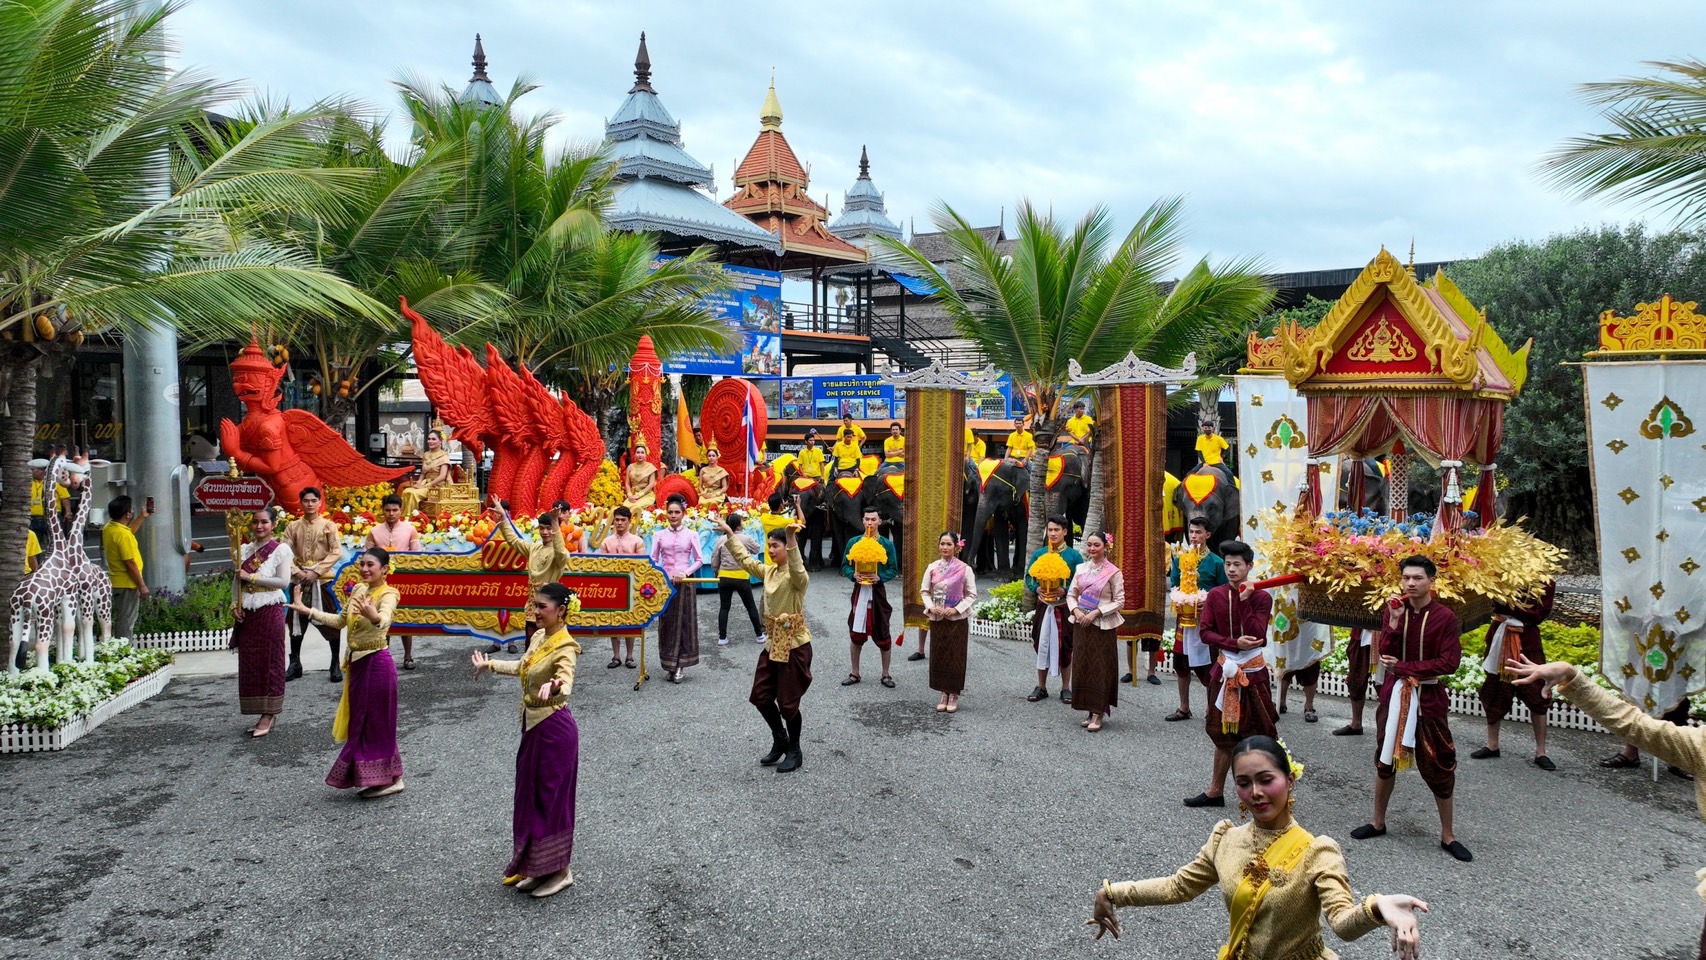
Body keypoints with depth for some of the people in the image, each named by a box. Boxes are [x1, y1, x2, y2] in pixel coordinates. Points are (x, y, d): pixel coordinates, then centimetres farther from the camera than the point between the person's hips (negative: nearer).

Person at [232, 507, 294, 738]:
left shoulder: (280, 549, -5)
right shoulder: (245, 550, 11)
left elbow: (284, 581, -12)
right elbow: (237, 581, 12)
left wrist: (252, 577, -14)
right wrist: (235, 605, -1)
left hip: (270, 612, -6)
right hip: (247, 613, 6)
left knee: (270, 661, 0)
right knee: (249, 662, 7)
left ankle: (270, 713, 7)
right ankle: (262, 713, 16)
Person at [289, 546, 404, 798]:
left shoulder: (387, 594, -17)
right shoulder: (358, 590, 8)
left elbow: (384, 619, -39)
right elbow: (341, 620, 20)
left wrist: (374, 616, -61)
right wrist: (308, 611, 16)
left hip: (376, 663, -9)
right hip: (358, 662, 9)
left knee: (376, 722, -1)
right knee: (361, 722, 14)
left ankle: (391, 778, 10)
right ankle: (377, 778, 24)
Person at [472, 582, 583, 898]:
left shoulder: (565, 647, -22)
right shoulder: (538, 638, 5)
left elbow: (566, 680, -42)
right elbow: (523, 667, 25)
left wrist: (554, 686, -65)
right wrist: (490, 665, 37)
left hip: (554, 729, -9)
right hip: (533, 726, 9)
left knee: (551, 799, 1)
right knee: (531, 797, 15)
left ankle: (560, 871, 15)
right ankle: (539, 867, 27)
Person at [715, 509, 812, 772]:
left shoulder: (797, 576, -17)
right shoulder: (769, 571, 8)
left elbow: (797, 570, -41)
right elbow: (745, 559, 21)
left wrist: (791, 539, -55)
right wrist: (729, 534, 20)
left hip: (794, 644, -8)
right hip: (773, 642, 9)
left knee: (788, 701, 2)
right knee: (761, 696, 12)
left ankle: (794, 751, 21)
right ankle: (780, 741, 32)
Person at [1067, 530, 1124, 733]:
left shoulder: (1113, 572, -7)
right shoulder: (1081, 568, 8)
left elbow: (1119, 601, -8)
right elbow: (1071, 594, 11)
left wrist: (1096, 613, -15)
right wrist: (1076, 610, -8)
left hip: (1102, 626, -5)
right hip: (1081, 624, 5)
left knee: (1100, 668, -2)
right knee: (1082, 666, 7)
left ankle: (1098, 714, 3)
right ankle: (1090, 711, 16)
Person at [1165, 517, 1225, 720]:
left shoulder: (1216, 562, -5)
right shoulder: (1179, 559, 7)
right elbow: (1172, 587, 12)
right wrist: (1177, 600, -7)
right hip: (1184, 618, 5)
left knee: (1206, 666, -3)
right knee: (1181, 663, 11)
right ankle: (1184, 708, 24)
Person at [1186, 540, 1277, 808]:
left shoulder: (1261, 597, -6)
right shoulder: (1215, 595, 1)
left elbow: (1256, 635, -16)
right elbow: (1205, 633, -4)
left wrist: (1245, 601, -18)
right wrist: (1235, 643, -18)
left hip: (1253, 672, -3)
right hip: (1225, 670, 3)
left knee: (1258, 734, 2)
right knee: (1224, 733, 12)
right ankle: (1215, 791, 20)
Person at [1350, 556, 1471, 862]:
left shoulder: (1445, 616, -11)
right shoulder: (1394, 610, 1)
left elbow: (1449, 663, -16)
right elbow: (1385, 655, -6)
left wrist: (1403, 667, -14)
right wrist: (1394, 622, -20)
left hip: (1428, 697, -4)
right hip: (1394, 694, 4)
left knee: (1438, 765, 4)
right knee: (1386, 759, 14)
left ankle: (1447, 835, 18)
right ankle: (1378, 822, 28)